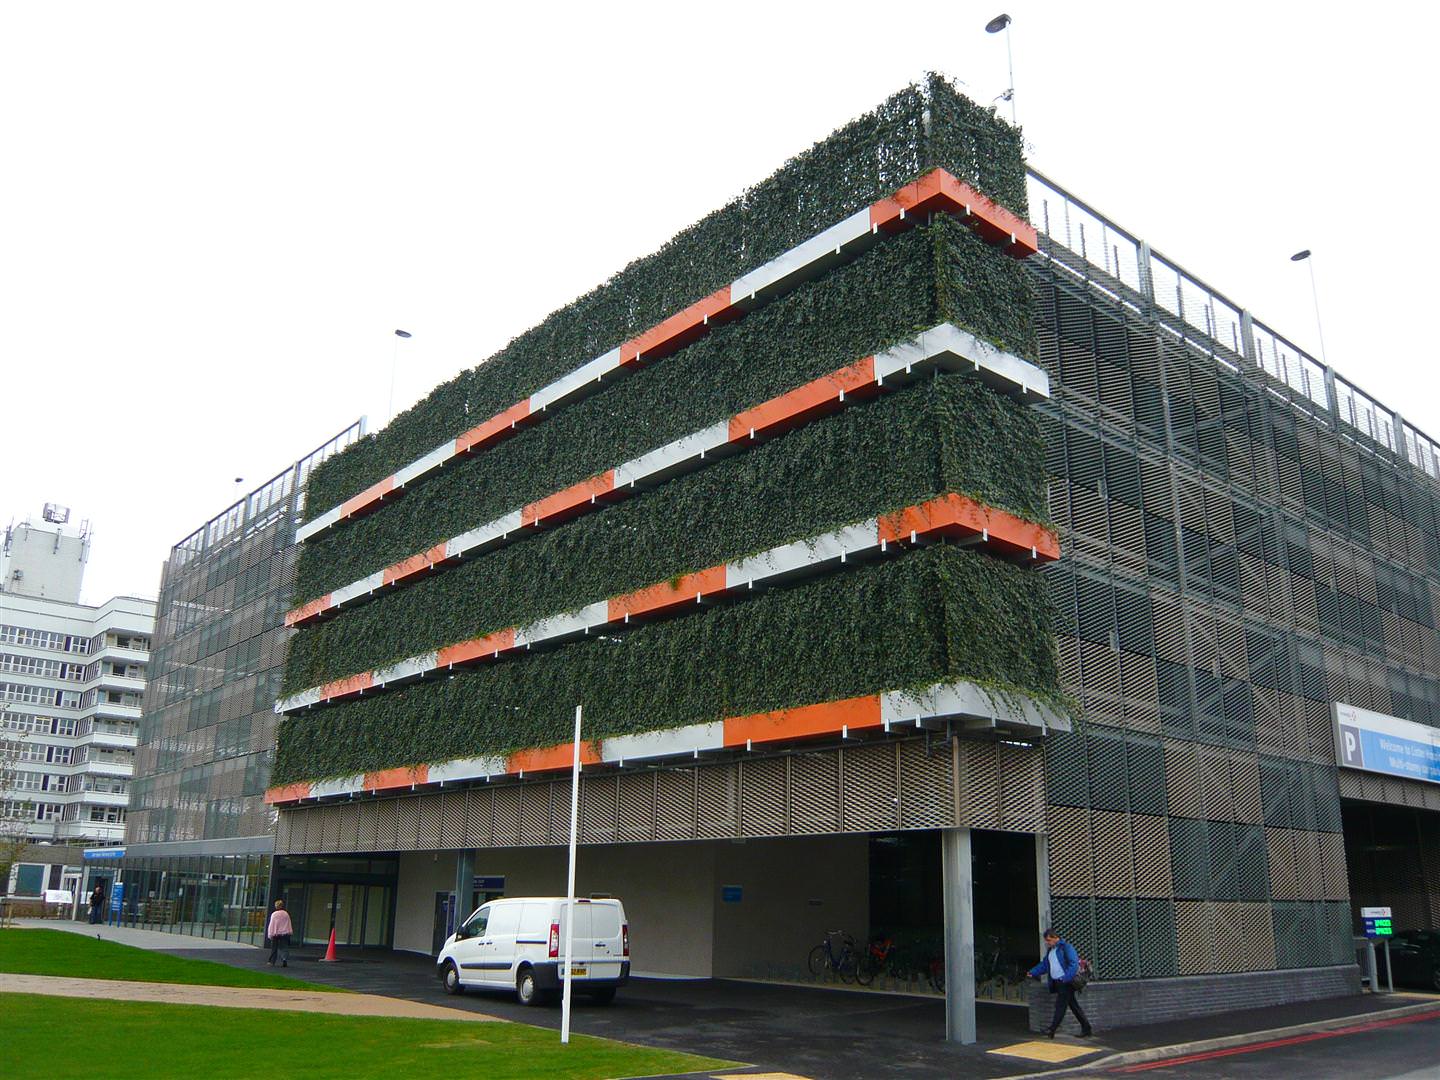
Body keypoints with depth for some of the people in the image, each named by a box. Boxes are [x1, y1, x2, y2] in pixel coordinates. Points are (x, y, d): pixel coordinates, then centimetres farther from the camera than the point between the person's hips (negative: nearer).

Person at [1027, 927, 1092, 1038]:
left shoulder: (1066, 947, -10)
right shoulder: (1050, 950, 17)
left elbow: (1074, 964, -18)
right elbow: (1044, 965, 21)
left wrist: (1066, 978, -27)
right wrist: (1032, 972, 9)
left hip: (1066, 983, -8)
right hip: (1057, 982, 8)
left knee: (1060, 1005, -7)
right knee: (1073, 1005, 11)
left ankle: (1053, 1029, -6)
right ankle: (1086, 1029, 17)